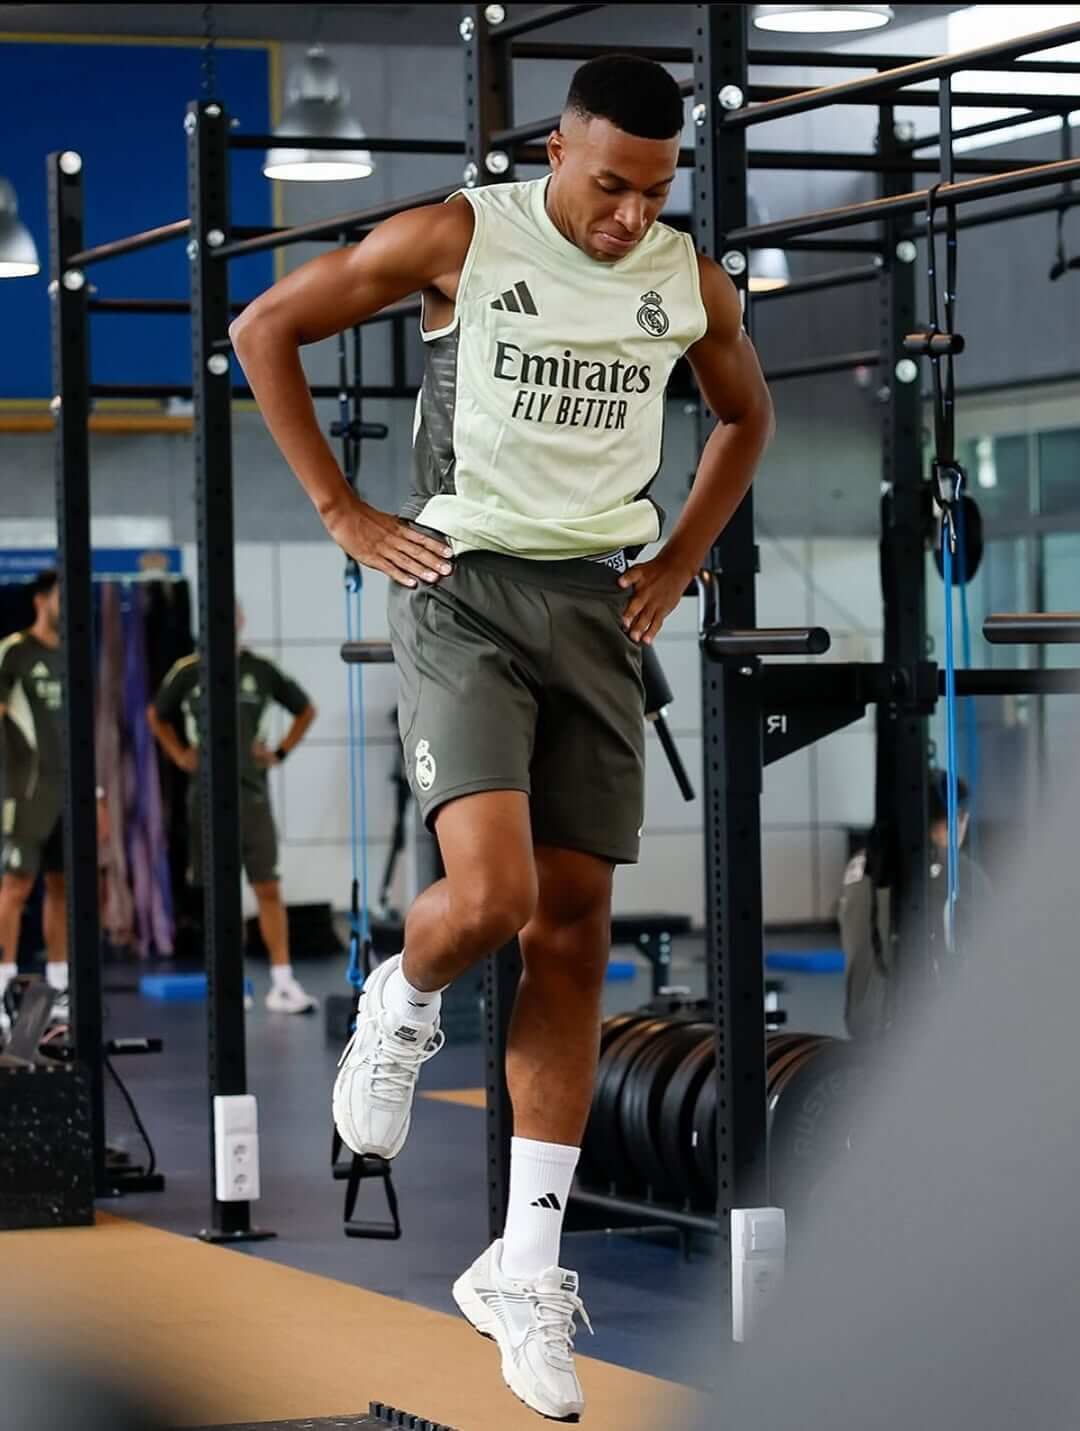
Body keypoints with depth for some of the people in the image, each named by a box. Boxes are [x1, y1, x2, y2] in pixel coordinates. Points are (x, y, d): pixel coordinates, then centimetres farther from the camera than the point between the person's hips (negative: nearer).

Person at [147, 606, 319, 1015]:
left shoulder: (261, 670, 2)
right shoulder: (189, 671, 1)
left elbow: (305, 710, 17)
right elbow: (156, 715, 19)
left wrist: (280, 752, 7)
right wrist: (180, 755, 9)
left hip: (252, 790, 0)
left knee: (268, 888, -5)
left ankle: (283, 983, -6)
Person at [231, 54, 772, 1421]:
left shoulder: (690, 284, 4)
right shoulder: (457, 240, -8)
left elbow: (745, 414, 25)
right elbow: (265, 328, -1)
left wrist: (679, 561, 12)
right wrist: (343, 510, -5)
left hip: (599, 609, 4)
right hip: (461, 590, -4)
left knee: (573, 935, 2)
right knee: (489, 898, -23)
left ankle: (524, 1271, 8)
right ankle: (403, 1004, 15)